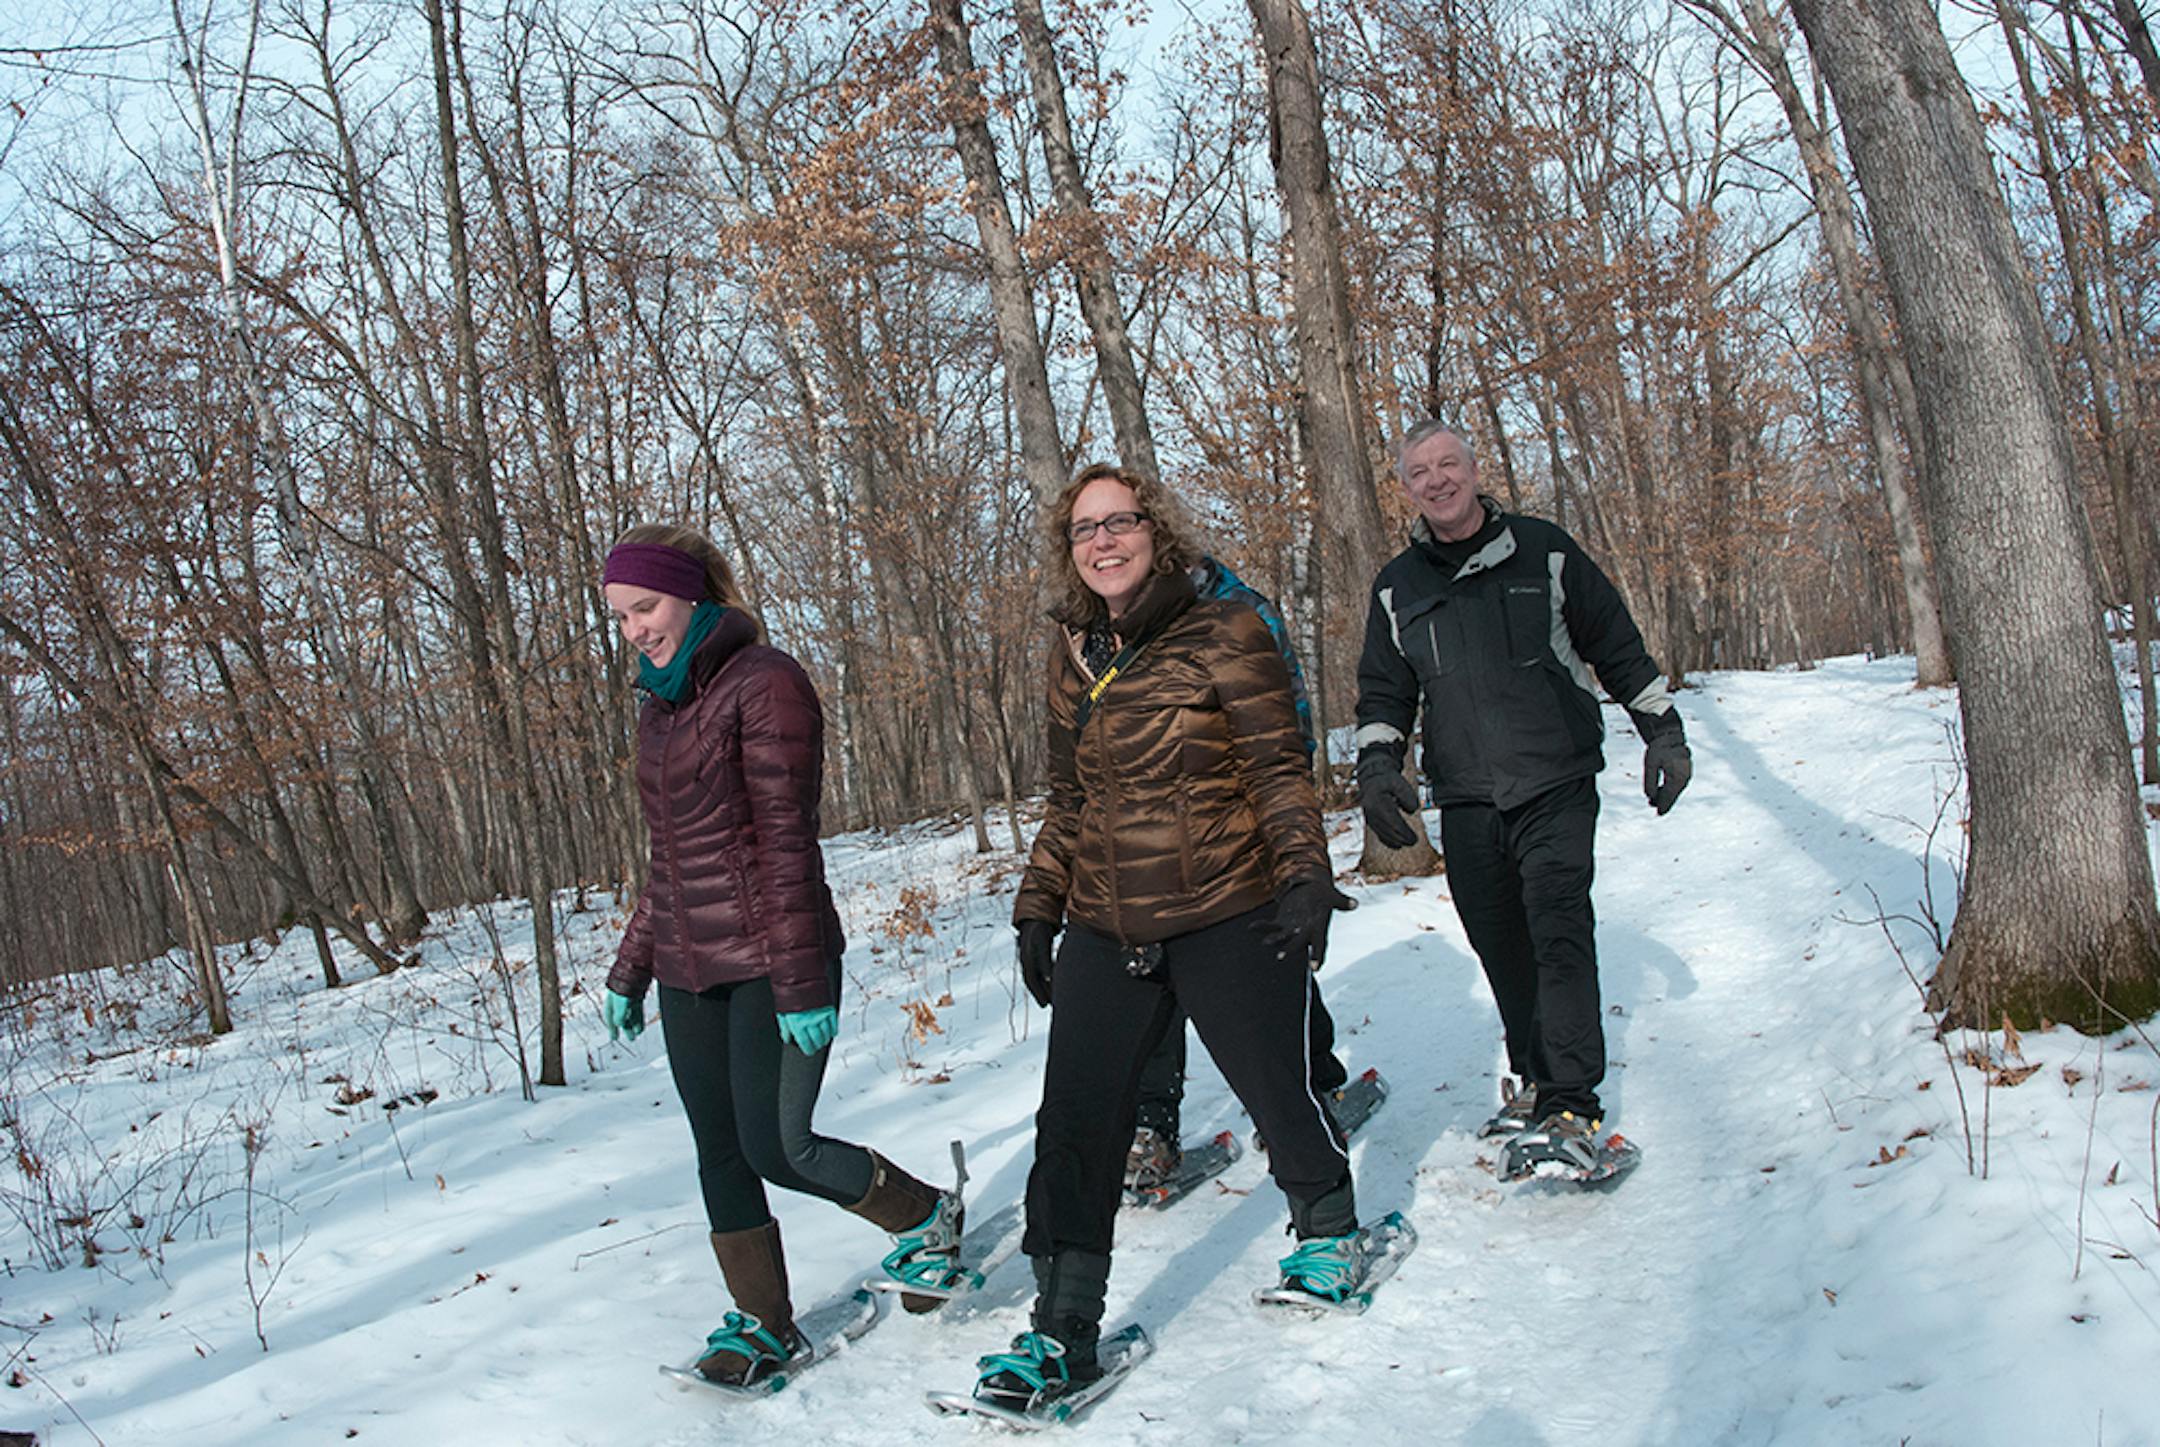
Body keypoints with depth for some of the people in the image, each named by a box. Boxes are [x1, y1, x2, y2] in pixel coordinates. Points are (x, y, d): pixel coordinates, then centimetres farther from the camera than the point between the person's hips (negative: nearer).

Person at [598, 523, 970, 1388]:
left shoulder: (764, 683, -10)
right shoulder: (660, 709, 14)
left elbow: (787, 839, -16)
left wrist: (800, 983, -19)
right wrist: (629, 971, 20)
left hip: (772, 967, -8)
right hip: (688, 975, 8)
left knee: (777, 1148, -6)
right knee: (719, 1154, 9)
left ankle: (927, 1216, 19)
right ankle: (763, 1323, 24)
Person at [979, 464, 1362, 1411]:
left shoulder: (1221, 635, -6)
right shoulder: (1072, 656, 10)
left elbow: (1279, 769, -6)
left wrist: (1304, 874, -18)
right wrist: (1038, 908, 15)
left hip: (1227, 919, -4)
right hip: (1106, 932, 4)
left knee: (1273, 1091, 9)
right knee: (1073, 1120, -1)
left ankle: (1329, 1229, 39)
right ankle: (1062, 1330, 10)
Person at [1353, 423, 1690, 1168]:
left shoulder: (1543, 551, 4)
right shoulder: (1397, 588, 11)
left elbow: (1617, 645, 9)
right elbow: (1383, 690, 15)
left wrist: (1662, 731, 7)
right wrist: (1377, 763, -2)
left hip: (1556, 786, -3)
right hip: (1466, 803, 3)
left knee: (1559, 930, -15)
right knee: (1501, 947, 6)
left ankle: (1572, 1106, -13)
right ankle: (1532, 1080, 24)